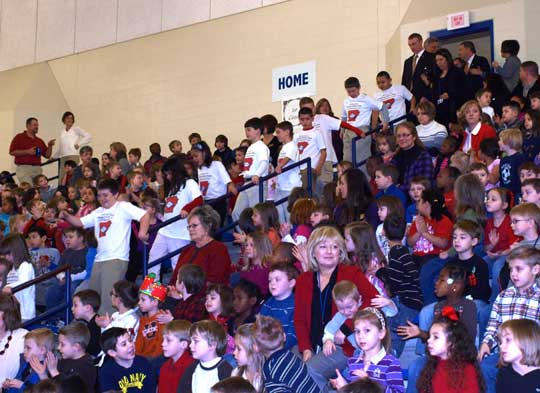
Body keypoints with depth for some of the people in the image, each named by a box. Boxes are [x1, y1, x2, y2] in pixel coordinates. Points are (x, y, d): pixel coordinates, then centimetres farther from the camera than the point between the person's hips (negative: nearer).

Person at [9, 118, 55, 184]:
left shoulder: (39, 140, 18)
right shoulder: (19, 137, 5)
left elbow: (47, 155, 16)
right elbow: (12, 152, -4)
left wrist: (50, 146, -2)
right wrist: (27, 152, -12)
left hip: (37, 169, 5)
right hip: (23, 168, -5)